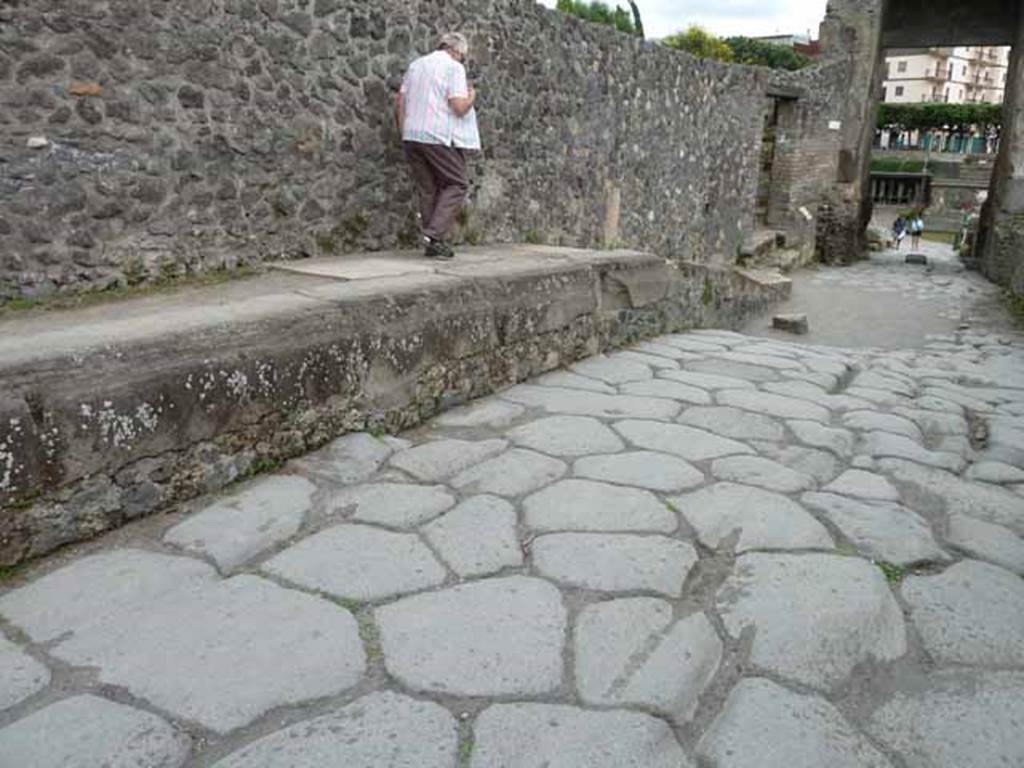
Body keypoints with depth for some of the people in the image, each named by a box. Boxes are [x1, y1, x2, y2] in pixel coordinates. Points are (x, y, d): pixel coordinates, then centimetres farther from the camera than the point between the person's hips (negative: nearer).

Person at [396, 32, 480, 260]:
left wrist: (404, 131, 20)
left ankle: (433, 244, 11)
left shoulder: (416, 64, 18)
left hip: (411, 136, 7)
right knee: (457, 184, 3)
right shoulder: (454, 67, -3)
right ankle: (435, 234, -11)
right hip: (439, 137, -7)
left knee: (428, 189, 12)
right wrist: (471, 97, 8)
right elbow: (459, 107, -12)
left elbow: (401, 99, 16)